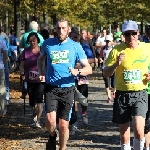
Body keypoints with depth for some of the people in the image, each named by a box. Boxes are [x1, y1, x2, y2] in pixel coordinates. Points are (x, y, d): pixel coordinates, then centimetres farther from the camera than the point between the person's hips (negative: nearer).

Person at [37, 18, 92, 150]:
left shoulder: (75, 46, 0)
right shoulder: (48, 43, 3)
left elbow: (89, 69, -1)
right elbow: (40, 58, 25)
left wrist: (77, 72, -21)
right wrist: (40, 72, 8)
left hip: (68, 89, 0)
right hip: (51, 88, 0)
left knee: (63, 125, 3)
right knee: (50, 120, -18)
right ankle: (52, 137, 15)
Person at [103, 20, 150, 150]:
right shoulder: (117, 50, -4)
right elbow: (106, 74, -4)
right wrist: (116, 64, -22)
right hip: (122, 95, 1)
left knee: (139, 131, -18)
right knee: (124, 133, 8)